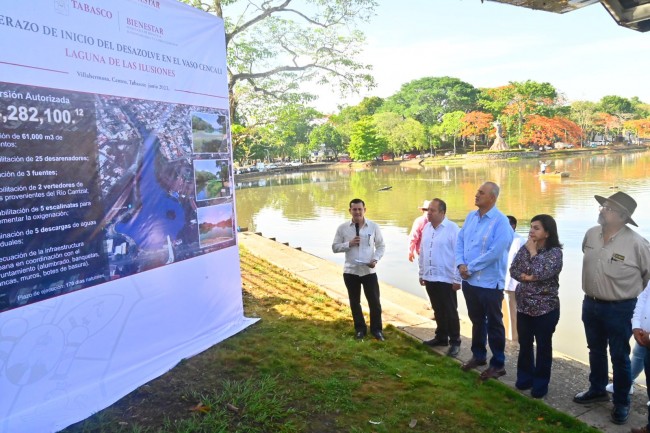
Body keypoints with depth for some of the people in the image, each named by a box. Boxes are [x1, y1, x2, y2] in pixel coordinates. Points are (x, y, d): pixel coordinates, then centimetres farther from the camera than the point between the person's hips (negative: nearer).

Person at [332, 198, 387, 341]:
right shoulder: (342, 228, -3)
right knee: (354, 302, 13)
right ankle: (360, 328, 31)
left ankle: (376, 329, 24)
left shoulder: (373, 226, -3)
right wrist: (349, 244, -16)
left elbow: (381, 246, 4)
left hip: (369, 271, -1)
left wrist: (375, 259, -12)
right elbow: (335, 247, 0)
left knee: (374, 301, 4)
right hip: (350, 271, 1)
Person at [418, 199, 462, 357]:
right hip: (430, 278, 6)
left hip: (446, 279, -6)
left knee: (450, 312, 5)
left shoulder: (452, 228, -13)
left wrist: (457, 279, -15)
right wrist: (422, 273, 14)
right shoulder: (427, 228, 7)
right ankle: (441, 337, 32)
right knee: (438, 310, 18)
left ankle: (454, 342, 18)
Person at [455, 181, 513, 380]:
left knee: (494, 324, 7)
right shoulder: (471, 216, 8)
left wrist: (470, 267, -16)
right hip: (469, 280, 7)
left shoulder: (501, 221, -15)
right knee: (476, 321, 21)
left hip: (489, 282, -7)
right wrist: (461, 264, -8)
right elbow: (459, 241, 9)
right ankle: (478, 355, 37)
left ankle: (498, 364, 21)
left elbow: (495, 252, -21)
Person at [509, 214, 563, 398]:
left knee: (543, 346, 8)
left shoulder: (555, 252, -13)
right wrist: (528, 276, -18)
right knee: (524, 344, 15)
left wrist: (533, 252, -16)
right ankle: (525, 378, 31)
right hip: (524, 306, 5)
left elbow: (541, 273, -25)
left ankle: (540, 383, 22)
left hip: (545, 308, -5)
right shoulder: (525, 248, 3)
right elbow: (513, 270, -1)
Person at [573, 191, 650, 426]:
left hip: (620, 309, -5)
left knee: (619, 357, 8)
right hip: (590, 304, 5)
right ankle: (597, 390, 40)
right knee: (596, 350, 20)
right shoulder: (591, 234, -3)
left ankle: (621, 403, 26)